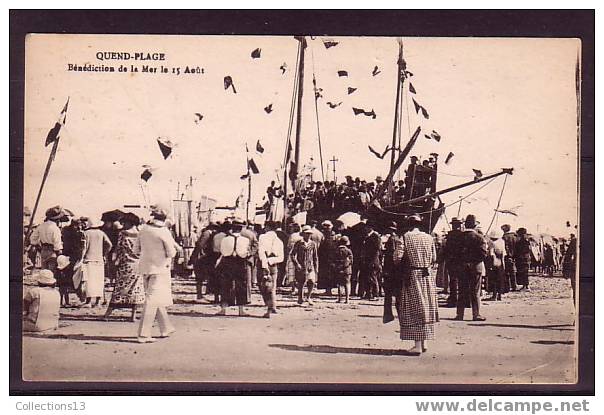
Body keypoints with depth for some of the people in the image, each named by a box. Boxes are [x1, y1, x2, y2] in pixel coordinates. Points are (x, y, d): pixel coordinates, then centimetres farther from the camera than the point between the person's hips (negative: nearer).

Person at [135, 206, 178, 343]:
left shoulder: (143, 229, 3)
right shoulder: (164, 232, -14)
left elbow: (136, 249, 9)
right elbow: (171, 253, -12)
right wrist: (173, 246, 8)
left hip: (144, 267, 7)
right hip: (159, 269, -6)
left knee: (156, 299, 18)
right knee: (152, 300, -5)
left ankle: (166, 328, 30)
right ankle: (143, 334, -9)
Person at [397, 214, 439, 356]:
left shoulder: (406, 237, -9)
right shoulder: (428, 238, 2)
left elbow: (399, 257, -12)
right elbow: (434, 259, 6)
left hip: (411, 276, -4)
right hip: (427, 276, 4)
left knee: (414, 310, -2)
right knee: (425, 308, 13)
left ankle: (418, 345, -5)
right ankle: (423, 342, 19)